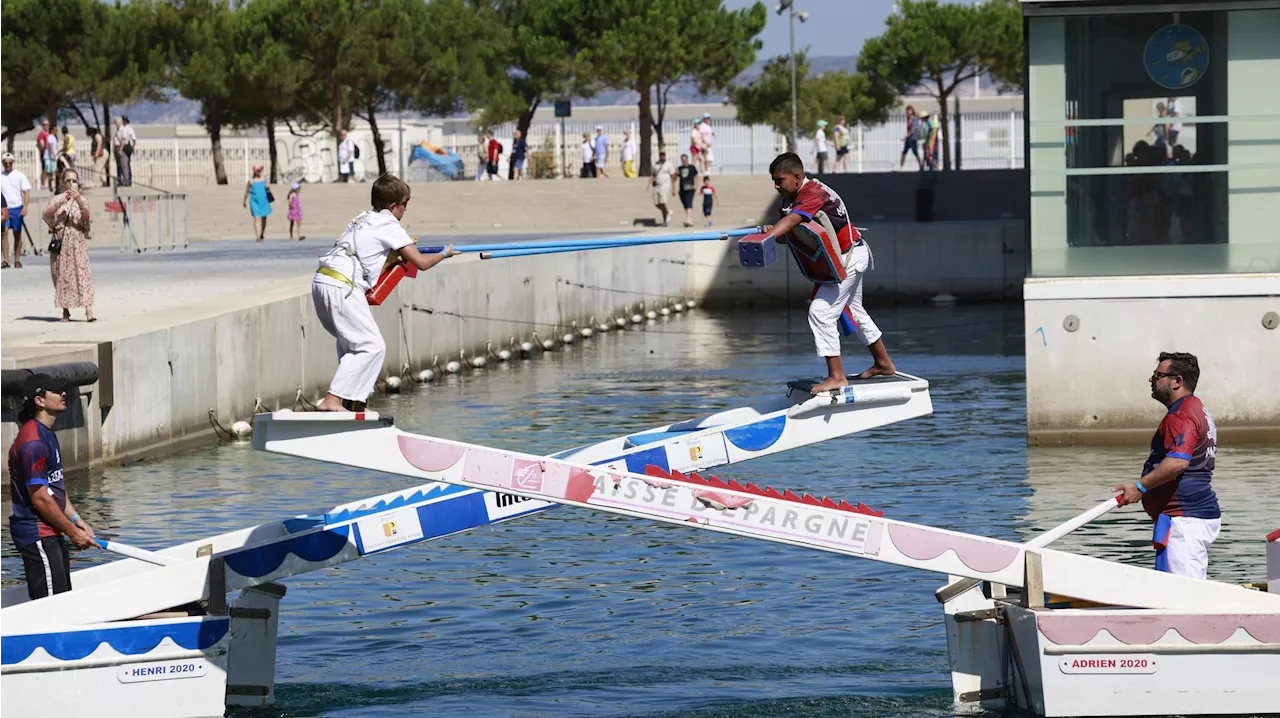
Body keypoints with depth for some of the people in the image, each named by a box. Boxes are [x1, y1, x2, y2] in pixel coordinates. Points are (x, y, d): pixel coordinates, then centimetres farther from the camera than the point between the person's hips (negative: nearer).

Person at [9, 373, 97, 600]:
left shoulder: (47, 435, 14)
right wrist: (73, 532, -14)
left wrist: (76, 519, 12)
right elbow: (40, 498, -21)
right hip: (37, 536, -11)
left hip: (51, 534, 11)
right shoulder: (33, 442, -20)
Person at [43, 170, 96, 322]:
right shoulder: (57, 199, 9)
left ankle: (89, 311, -19)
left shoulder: (82, 200, 6)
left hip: (78, 242, -2)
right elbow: (47, 214, -5)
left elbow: (86, 217, -9)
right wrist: (61, 203, -18)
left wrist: (79, 201, -24)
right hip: (60, 241, 2)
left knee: (82, 273, -12)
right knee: (61, 275, 2)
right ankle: (65, 311, 11)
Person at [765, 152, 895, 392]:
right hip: (840, 258, 11)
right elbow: (785, 233, -4)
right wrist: (772, 233, -28)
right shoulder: (792, 199, 5)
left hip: (851, 256, -11)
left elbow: (792, 220, -43)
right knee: (853, 311, 25)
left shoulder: (813, 193, -25)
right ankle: (883, 363, 41)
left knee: (821, 311, -17)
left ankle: (836, 376, -15)